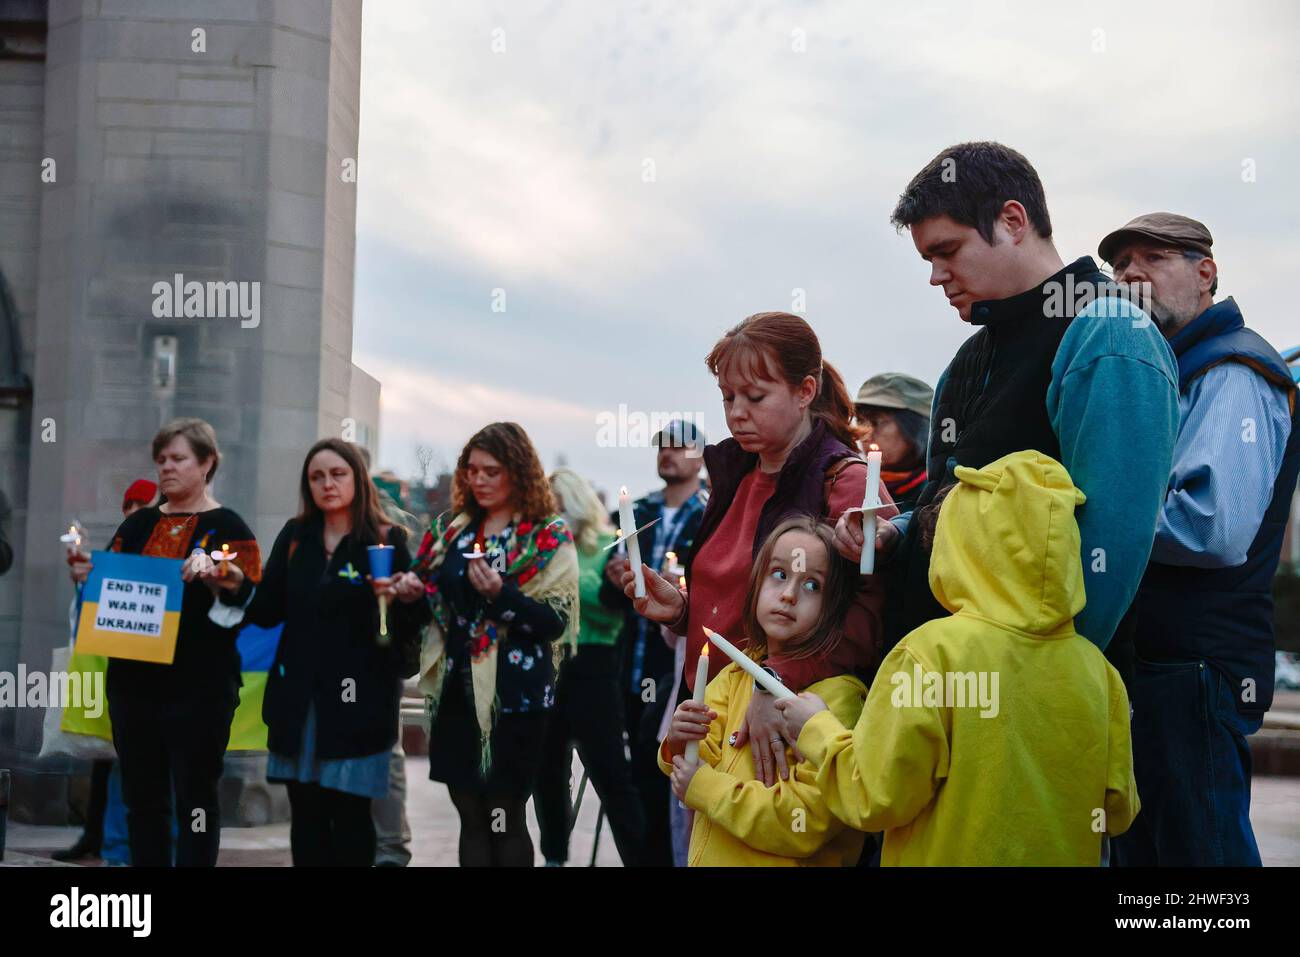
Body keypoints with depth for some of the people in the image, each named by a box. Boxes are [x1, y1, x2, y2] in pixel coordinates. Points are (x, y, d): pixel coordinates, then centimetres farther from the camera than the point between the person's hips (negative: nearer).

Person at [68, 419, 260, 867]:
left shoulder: (228, 527, -2)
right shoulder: (138, 524, 13)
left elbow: (252, 601, -11)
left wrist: (212, 579, -29)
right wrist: (87, 573, -4)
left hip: (197, 688, -5)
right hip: (133, 681, 5)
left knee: (195, 799, -1)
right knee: (141, 796, 9)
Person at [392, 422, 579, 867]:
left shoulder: (549, 537, -6)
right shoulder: (452, 528, 11)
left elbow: (555, 622, -12)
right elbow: (433, 596, 21)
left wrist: (500, 593, -26)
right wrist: (411, 591, -1)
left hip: (512, 696, -5)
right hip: (456, 691, 5)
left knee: (505, 818, 0)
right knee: (471, 817, 10)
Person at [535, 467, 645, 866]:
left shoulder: (606, 547, -6)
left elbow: (610, 611, -17)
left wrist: (569, 571, -20)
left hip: (588, 670, -6)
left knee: (610, 774, -6)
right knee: (547, 773, 15)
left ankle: (640, 858, -2)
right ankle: (554, 857, 30)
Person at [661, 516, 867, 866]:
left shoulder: (837, 693, -20)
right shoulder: (737, 674, 1)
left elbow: (812, 821, -27)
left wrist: (706, 788, -21)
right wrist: (680, 745, -19)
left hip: (785, 863, -6)